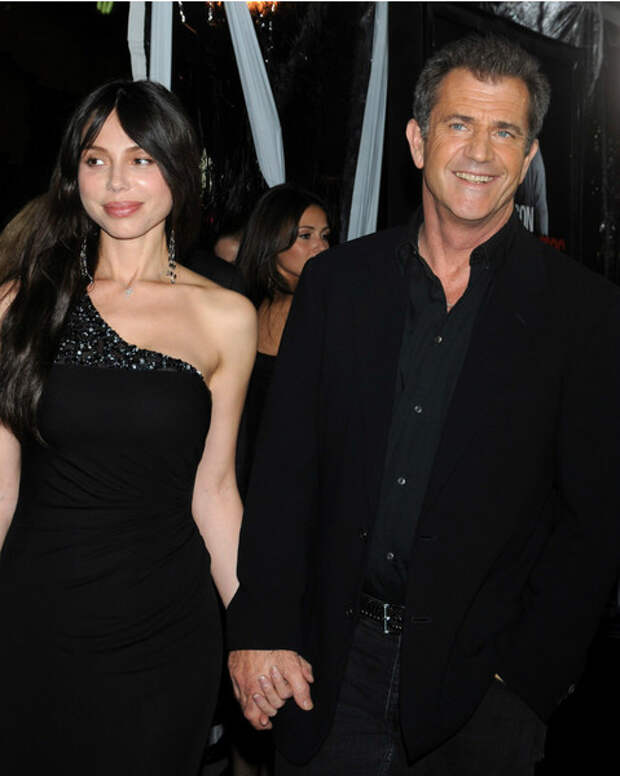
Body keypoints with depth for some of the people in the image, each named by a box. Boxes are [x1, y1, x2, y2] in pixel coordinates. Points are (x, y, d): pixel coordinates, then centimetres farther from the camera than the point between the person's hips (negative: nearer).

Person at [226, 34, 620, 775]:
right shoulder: (336, 281, 2)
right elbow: (282, 467, 1)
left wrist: (526, 679, -9)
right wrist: (260, 629, -6)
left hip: (480, 685, -1)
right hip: (329, 665, 2)